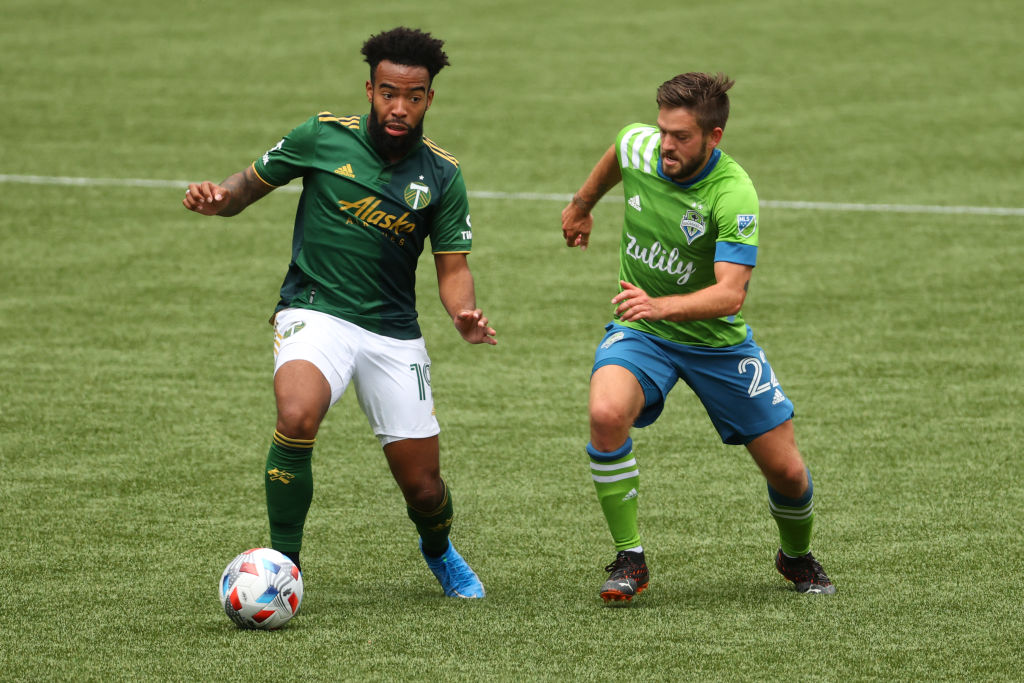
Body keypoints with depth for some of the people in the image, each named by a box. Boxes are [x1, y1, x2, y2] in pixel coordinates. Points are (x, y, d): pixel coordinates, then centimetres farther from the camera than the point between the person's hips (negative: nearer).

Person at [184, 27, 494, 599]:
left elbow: (453, 267, 4)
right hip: (315, 312, -2)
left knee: (423, 486, 4)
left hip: (394, 333, 2)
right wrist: (220, 198, -14)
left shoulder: (442, 176, 2)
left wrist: (465, 314, -18)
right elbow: (253, 182, 9)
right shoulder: (323, 137, -3)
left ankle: (439, 551, 42)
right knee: (297, 417, -34)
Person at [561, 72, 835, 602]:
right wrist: (582, 205, 29)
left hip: (716, 339, -2)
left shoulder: (734, 195, -28)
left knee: (786, 470, 0)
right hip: (638, 333, 2)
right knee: (606, 414, -30)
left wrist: (661, 305, -53)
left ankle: (796, 557, 35)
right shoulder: (636, 146, -15)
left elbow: (730, 294, -37)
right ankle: (629, 560, -15)